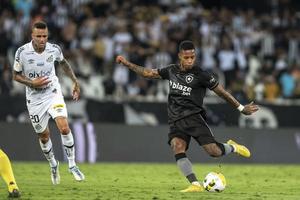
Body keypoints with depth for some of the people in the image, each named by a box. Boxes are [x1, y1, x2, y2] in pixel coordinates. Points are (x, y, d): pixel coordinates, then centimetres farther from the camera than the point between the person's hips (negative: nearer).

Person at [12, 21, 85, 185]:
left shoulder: (54, 49, -11)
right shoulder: (22, 52, -17)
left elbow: (63, 63, 12)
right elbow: (16, 75, -4)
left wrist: (75, 81, 10)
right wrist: (32, 83, -20)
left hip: (53, 94, 0)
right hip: (35, 99, 0)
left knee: (64, 128, -20)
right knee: (44, 136, 10)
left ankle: (72, 165, -4)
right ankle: (53, 165, 37)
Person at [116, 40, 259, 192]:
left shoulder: (201, 75, -5)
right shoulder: (171, 70, 9)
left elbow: (221, 92, 1)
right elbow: (148, 73, 19)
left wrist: (241, 108, 4)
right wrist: (127, 64, 14)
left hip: (194, 117, -4)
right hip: (176, 121, 4)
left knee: (214, 151, -17)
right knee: (177, 148, -24)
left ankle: (233, 147, 19)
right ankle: (195, 185, -27)